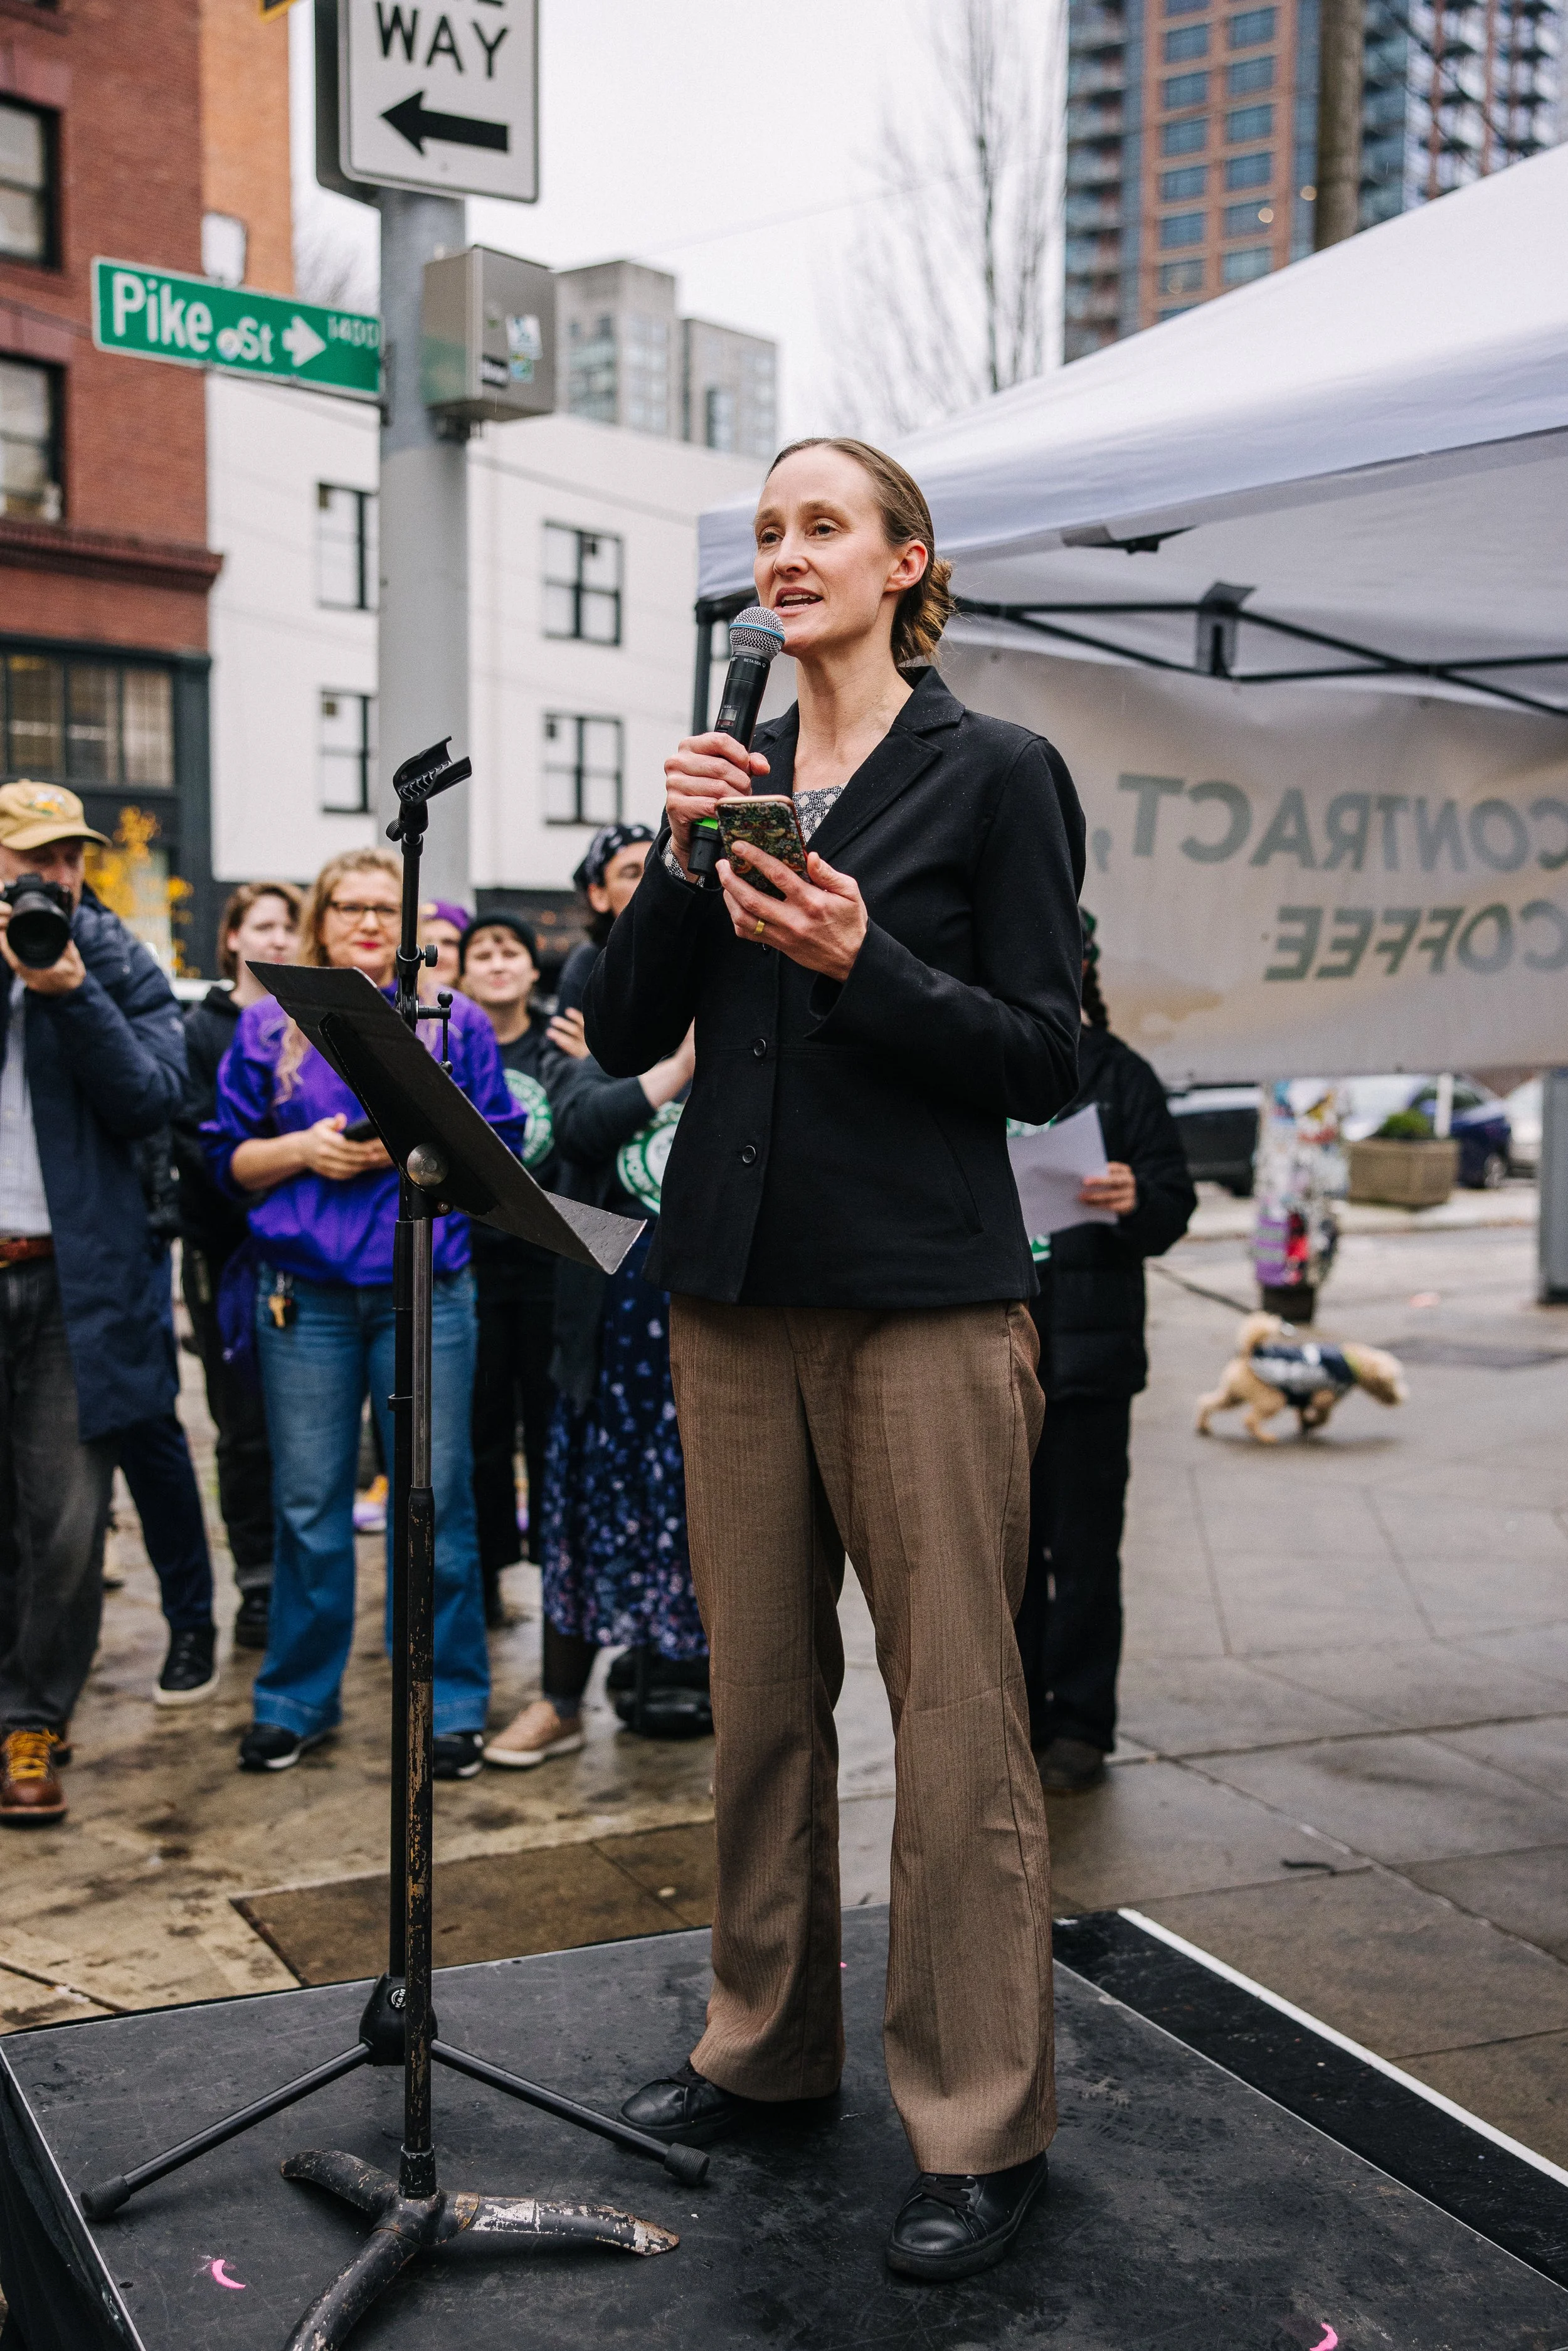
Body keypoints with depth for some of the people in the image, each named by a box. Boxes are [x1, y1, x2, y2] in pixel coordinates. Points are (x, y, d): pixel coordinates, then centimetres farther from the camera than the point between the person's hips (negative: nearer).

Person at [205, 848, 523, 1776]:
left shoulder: (455, 1023, 8)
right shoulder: (271, 1027, 11)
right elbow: (230, 1157, 11)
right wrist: (303, 1149, -8)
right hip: (306, 1296, 1)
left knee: (435, 1499, 0)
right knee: (309, 1504, 5)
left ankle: (452, 1702, 11)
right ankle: (298, 1699, 19)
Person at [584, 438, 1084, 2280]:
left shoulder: (995, 776, 0)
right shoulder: (731, 775, 14)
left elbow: (1047, 1059, -5)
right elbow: (621, 1036, 8)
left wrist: (861, 964, -18)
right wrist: (683, 868, -7)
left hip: (924, 1297, -5)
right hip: (736, 1291, 5)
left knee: (955, 1710, -1)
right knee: (759, 1690, 13)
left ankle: (981, 2127, 12)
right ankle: (767, 2038, 31)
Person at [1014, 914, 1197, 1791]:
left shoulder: (1119, 1075, 3)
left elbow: (1175, 1202, -1)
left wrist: (1136, 1200, -23)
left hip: (1087, 1347, -3)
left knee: (1083, 1546, 1)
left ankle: (1080, 1726, 11)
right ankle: (1014, 1714, 22)